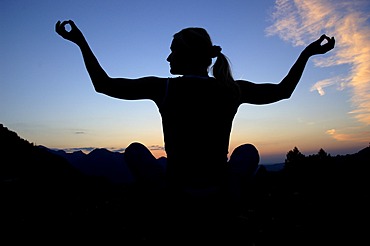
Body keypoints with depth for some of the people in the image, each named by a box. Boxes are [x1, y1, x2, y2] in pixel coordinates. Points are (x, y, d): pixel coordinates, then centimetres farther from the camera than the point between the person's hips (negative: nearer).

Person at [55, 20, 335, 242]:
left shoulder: (163, 88, -10)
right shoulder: (234, 89, -5)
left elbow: (103, 84, 1)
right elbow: (283, 91, 13)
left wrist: (80, 41, 12)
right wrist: (307, 53, 24)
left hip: (175, 195, -1)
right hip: (219, 196, 2)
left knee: (135, 149, 25)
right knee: (249, 151, 31)